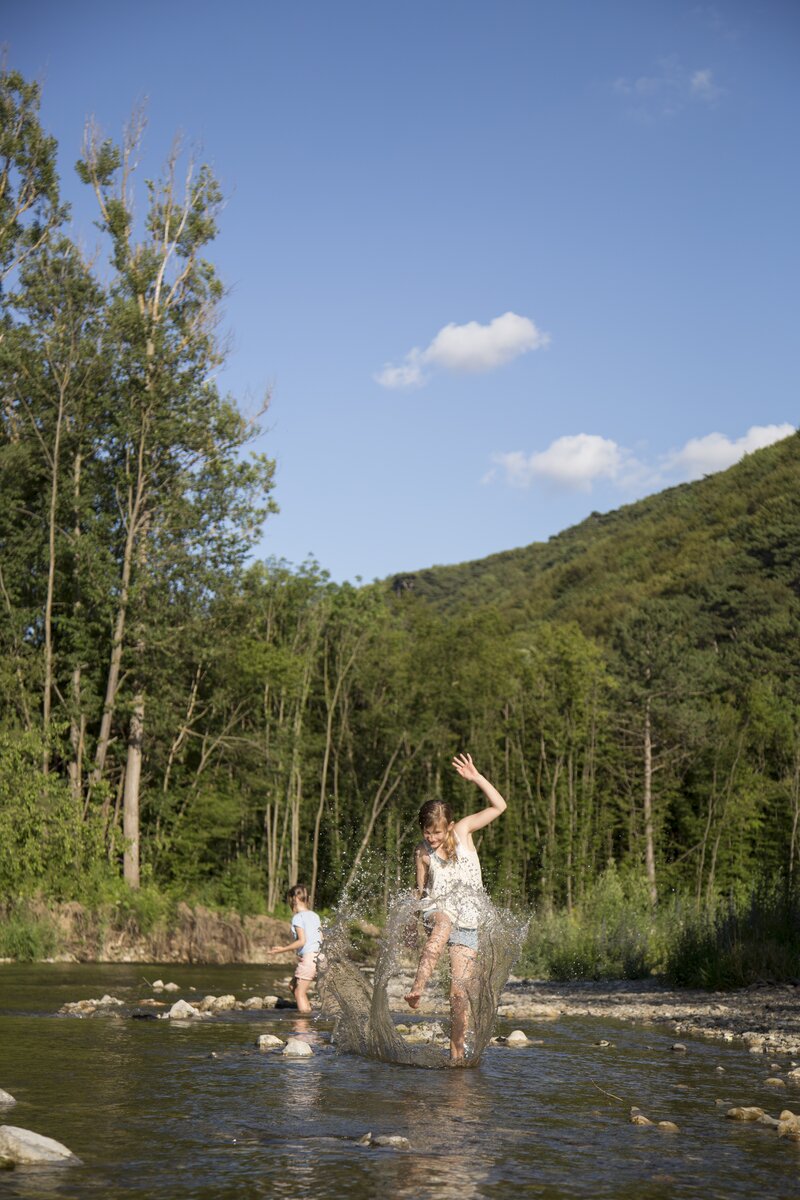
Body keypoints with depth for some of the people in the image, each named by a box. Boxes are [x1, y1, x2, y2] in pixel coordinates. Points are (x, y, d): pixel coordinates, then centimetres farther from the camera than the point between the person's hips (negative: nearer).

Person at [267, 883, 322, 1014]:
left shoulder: (298, 917, -8)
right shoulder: (314, 915, 14)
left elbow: (302, 941, -15)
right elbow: (321, 938, 12)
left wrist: (283, 949, -11)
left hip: (308, 958, -8)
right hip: (318, 955, 8)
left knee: (299, 993, -3)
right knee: (294, 985, 19)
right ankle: (308, 1011, 16)